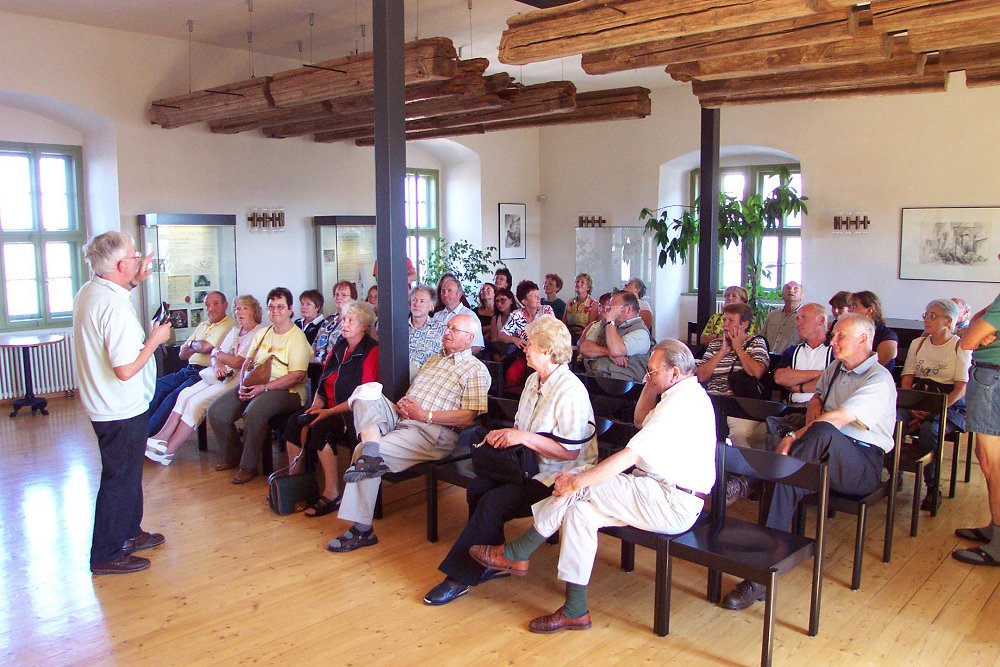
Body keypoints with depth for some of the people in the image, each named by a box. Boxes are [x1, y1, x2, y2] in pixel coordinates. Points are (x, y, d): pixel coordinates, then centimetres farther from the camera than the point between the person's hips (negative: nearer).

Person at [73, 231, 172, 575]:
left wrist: (133, 283, 18)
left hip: (102, 404, 10)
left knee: (128, 472, 24)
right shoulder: (116, 307, -27)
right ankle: (106, 555, 16)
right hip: (123, 410, -10)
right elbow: (126, 369, -29)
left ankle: (130, 533, 39)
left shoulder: (87, 292, 3)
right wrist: (155, 339, -16)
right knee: (120, 479, 4)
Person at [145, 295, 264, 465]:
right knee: (185, 394, -12)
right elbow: (215, 355, 14)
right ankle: (162, 438, -15)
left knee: (196, 402, -20)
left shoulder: (258, 334, -6)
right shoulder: (235, 331, 21)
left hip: (237, 380, -8)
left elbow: (239, 362, -13)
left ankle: (168, 450, -15)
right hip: (222, 375, 8)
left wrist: (218, 354, 5)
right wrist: (217, 364, -10)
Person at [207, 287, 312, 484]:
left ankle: (248, 466, -17)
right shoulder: (262, 333, 18)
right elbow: (248, 362, 18)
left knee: (254, 412, -35)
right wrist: (243, 384, -3)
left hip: (285, 390, -7)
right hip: (254, 386, 7)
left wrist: (264, 388, -20)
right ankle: (232, 456, 14)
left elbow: (297, 375, -16)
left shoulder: (297, 337, -6)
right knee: (216, 412, -8)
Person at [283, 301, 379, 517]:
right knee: (294, 420, -14)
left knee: (321, 426, -30)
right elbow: (323, 381, 19)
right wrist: (316, 404, -1)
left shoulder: (371, 351, -9)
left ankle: (332, 494, -23)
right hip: (329, 407, 8)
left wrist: (330, 411, -19)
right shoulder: (339, 347, 15)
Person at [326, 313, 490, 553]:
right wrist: (402, 403, 1)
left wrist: (423, 414, -13)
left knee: (363, 452, -23)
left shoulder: (476, 370, 1)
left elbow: (468, 417, -10)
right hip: (401, 417, 8)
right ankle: (371, 452, -36)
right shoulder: (433, 360, 28)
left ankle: (362, 530, -14)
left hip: (431, 431, -7)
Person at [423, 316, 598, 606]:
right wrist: (503, 435, -2)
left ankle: (460, 576, -8)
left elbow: (571, 452, -22)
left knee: (493, 502, -22)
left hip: (560, 476, -9)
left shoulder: (570, 391, -18)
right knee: (477, 487, -12)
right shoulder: (534, 380, 12)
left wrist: (524, 437, -23)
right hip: (530, 466, 9)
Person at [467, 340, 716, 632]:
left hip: (671, 505, -10)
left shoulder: (680, 404, -19)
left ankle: (515, 554, -5)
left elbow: (629, 456, -24)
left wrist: (577, 481, -20)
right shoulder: (689, 393, 15)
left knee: (580, 487, -18)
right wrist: (652, 383, 14)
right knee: (579, 511, -6)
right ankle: (574, 611, -6)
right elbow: (642, 419, 30)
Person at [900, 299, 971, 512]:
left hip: (950, 406, -3)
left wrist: (932, 412, -18)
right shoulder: (918, 344, 14)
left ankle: (932, 488, -17)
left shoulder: (960, 347, 1)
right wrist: (913, 409, -10)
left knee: (929, 430, -35)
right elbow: (906, 381, 8)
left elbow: (960, 390, -7)